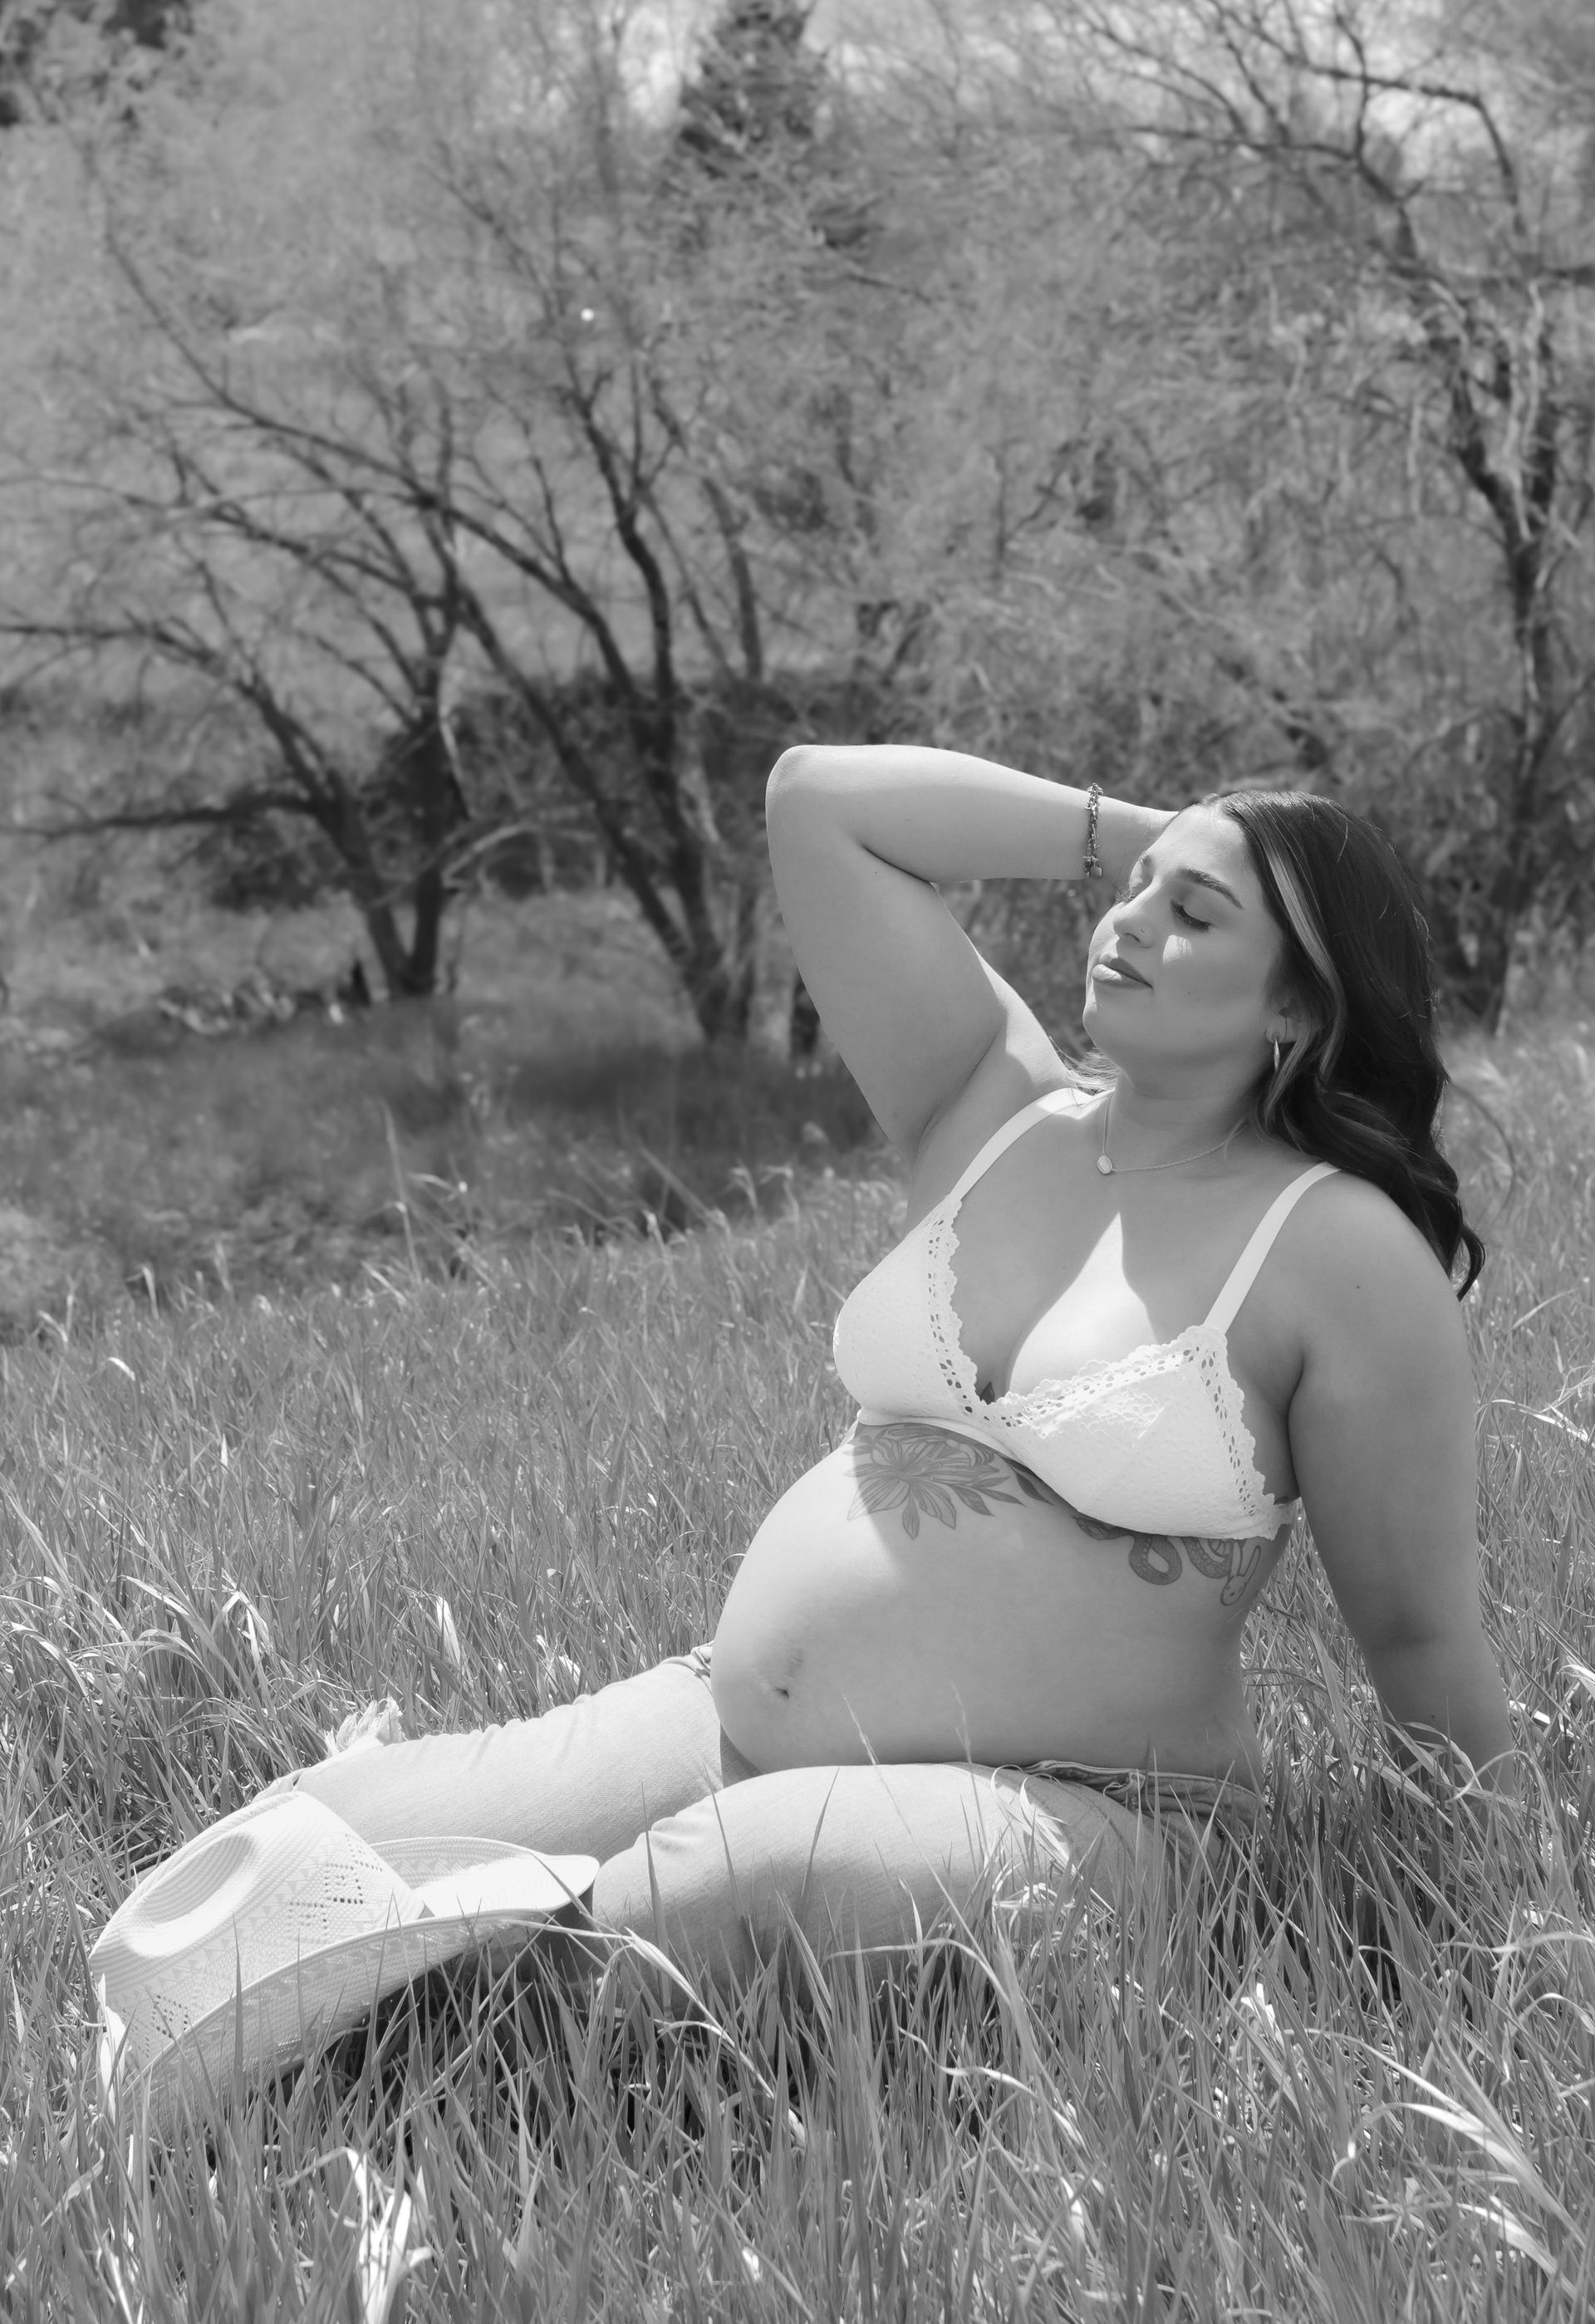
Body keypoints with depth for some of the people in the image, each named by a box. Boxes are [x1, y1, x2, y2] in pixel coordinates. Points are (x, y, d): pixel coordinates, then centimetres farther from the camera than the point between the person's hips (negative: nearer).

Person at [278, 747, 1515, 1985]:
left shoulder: (1343, 1249, -6)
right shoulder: (996, 1114, 8)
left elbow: (1423, 1634, 0)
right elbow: (821, 797, 4)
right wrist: (1134, 837, 6)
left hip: (1061, 1806, -5)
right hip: (720, 1731, 5)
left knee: (720, 1883, -36)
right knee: (313, 1843, -14)